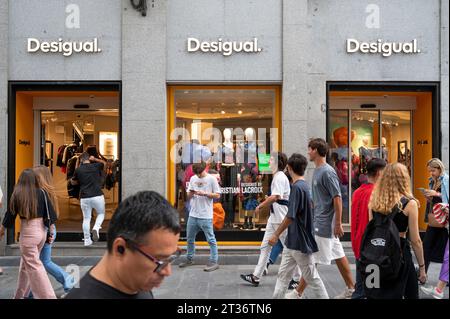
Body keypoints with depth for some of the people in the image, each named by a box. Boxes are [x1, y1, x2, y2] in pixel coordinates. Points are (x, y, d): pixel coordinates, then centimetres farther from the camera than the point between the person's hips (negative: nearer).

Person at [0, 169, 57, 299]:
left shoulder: (17, 194, -8)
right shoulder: (42, 192, -1)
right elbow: (50, 213, 1)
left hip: (28, 232, -5)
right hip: (42, 231, 5)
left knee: (34, 267, 2)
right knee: (26, 264, 21)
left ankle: (48, 296, -1)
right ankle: (20, 296, 33)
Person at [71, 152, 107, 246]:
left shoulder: (78, 170, 3)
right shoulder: (96, 166, 0)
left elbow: (73, 182, 19)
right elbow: (103, 163, 24)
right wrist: (95, 159, 22)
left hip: (84, 197, 1)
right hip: (97, 196, -1)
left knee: (86, 219, 11)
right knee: (101, 214, 20)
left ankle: (87, 240, 13)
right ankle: (96, 228, -6)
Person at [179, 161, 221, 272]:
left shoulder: (212, 179, -5)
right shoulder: (193, 178, 10)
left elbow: (217, 195, -5)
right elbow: (188, 196, 14)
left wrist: (204, 193, -17)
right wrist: (191, 193, -9)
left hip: (206, 215, -6)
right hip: (193, 214, 6)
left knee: (211, 239, -1)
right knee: (190, 238, 15)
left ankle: (214, 262, 6)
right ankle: (189, 259, 29)